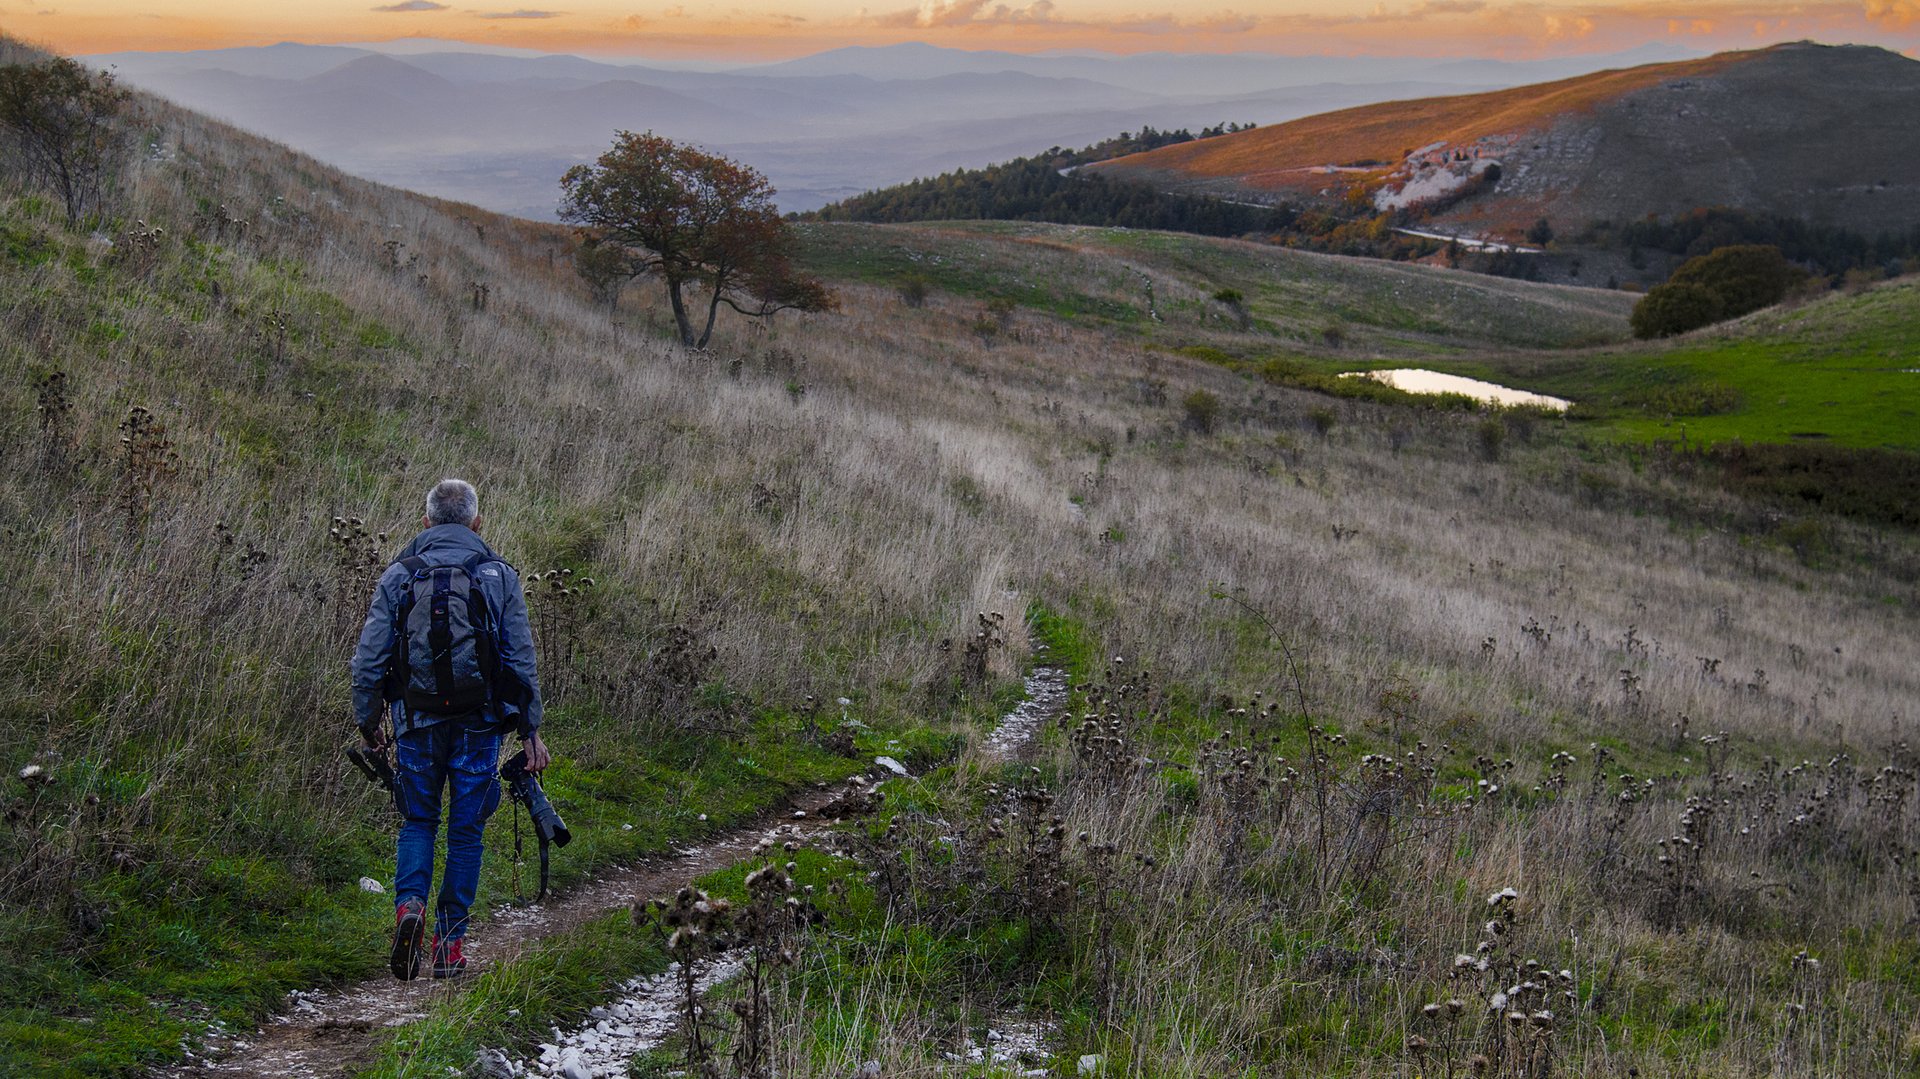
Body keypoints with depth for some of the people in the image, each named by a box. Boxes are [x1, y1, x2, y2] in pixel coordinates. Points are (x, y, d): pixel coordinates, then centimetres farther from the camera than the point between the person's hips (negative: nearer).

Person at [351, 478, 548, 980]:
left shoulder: (399, 575, 1)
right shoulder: (499, 576, 1)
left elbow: (368, 659, 0)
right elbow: (521, 660, -1)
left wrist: (368, 720, 13)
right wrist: (531, 729, 5)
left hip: (417, 723, 1)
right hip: (478, 725, 0)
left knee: (418, 821, 16)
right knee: (466, 830, 9)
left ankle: (410, 905, -9)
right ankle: (450, 941, 10)